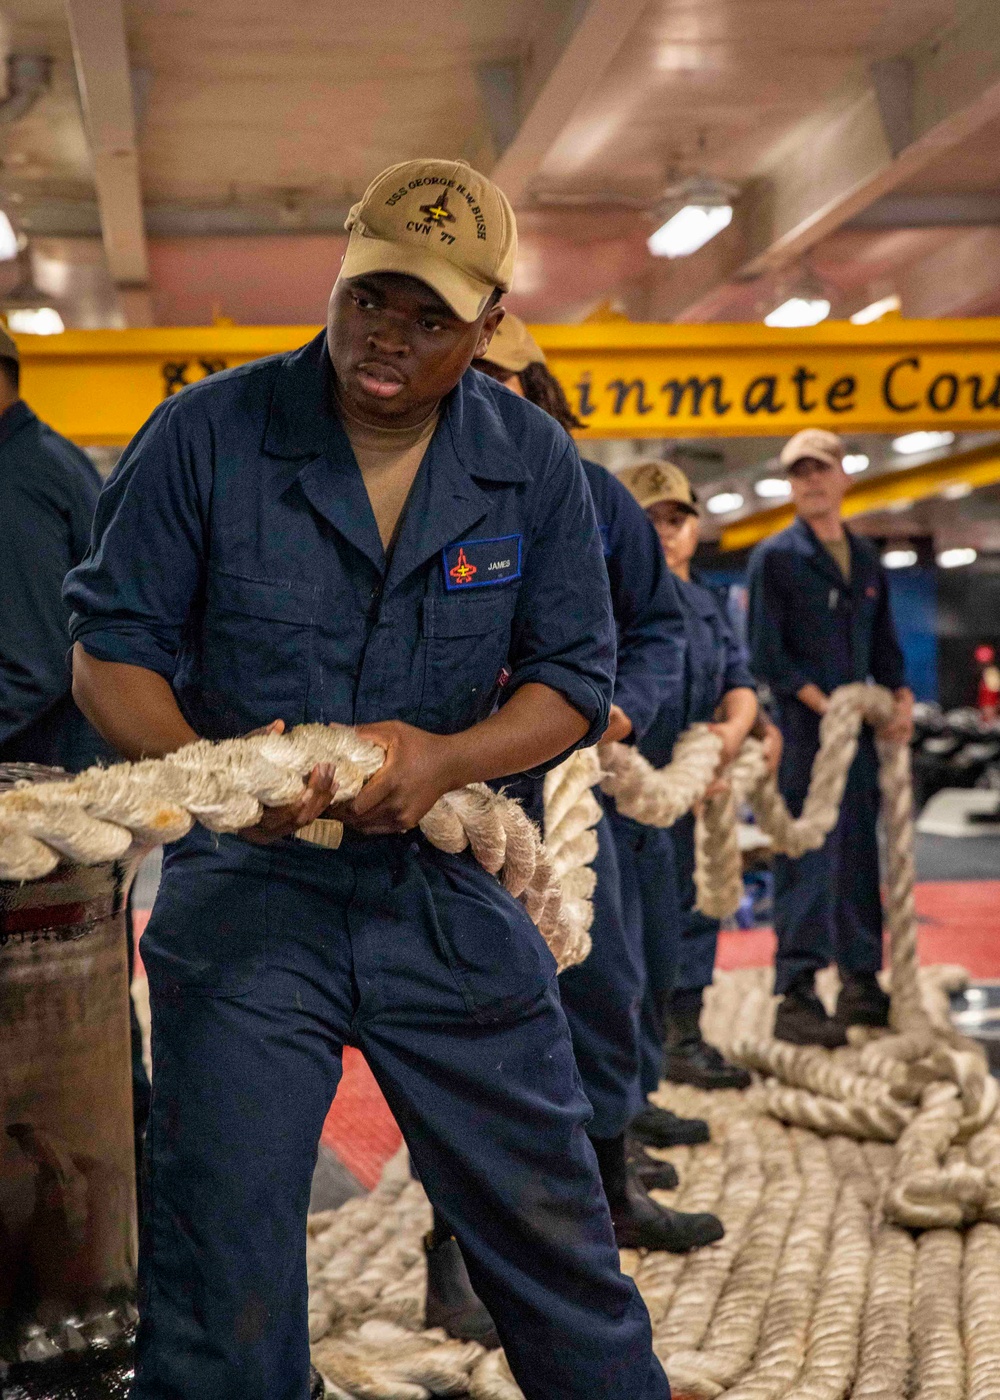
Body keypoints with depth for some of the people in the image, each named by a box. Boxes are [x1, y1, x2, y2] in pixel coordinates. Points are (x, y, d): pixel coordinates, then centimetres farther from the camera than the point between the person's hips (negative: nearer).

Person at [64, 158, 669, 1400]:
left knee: (552, 1234, 14)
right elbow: (111, 648, -4)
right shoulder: (207, 435, -6)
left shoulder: (533, 465, 1)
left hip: (450, 889, 2)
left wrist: (443, 758, -17)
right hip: (246, 889, -2)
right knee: (218, 1276, 2)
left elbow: (573, 679, 3)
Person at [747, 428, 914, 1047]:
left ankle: (862, 984, 20)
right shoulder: (775, 557, -3)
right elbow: (767, 653, -8)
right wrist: (825, 705, -16)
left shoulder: (867, 559, 16)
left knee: (861, 857, 11)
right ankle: (797, 996, -4)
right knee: (806, 863, -7)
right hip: (803, 733, -6)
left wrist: (902, 695, 2)